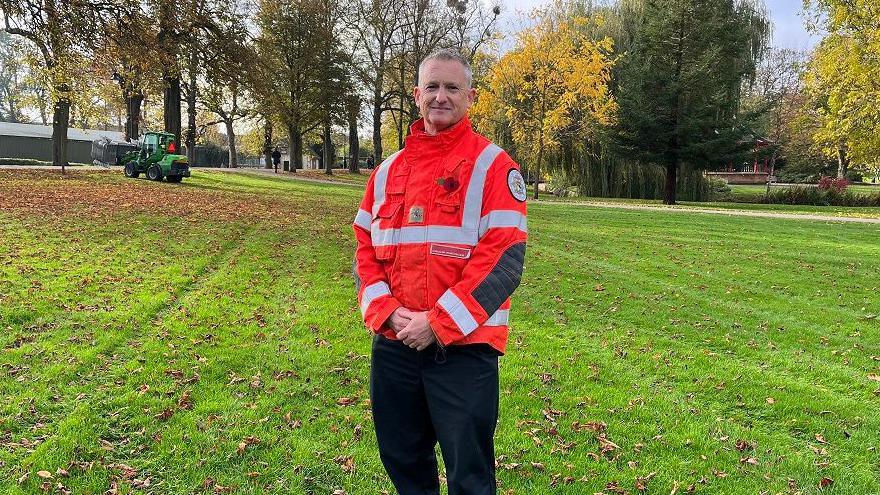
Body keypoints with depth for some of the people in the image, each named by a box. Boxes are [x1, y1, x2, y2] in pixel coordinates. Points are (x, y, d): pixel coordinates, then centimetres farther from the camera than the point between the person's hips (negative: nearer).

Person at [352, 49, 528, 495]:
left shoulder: (492, 164, -4)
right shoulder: (388, 170, 12)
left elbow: (503, 257, -12)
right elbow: (366, 248, 11)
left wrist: (438, 323, -16)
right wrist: (386, 312, -6)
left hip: (463, 347, -5)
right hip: (392, 345, 5)